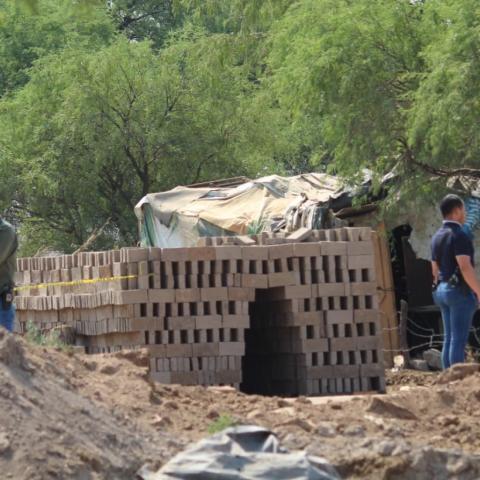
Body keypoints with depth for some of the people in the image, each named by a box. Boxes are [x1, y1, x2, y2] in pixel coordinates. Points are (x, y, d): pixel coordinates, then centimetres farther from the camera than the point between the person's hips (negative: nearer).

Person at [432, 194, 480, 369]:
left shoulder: (437, 237, 13)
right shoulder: (458, 235, -15)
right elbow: (465, 267, -22)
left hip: (442, 290, 9)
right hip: (460, 291, -9)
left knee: (449, 339, 10)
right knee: (459, 340, -9)